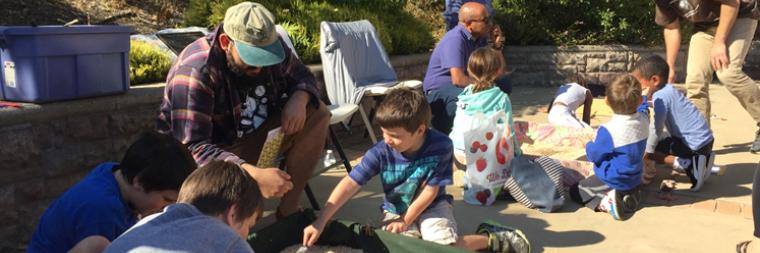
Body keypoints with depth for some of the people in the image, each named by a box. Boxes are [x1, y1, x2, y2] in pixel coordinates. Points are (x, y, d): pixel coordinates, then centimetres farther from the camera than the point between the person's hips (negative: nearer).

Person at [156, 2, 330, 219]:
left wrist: (299, 99, -21)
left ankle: (289, 209, -9)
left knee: (316, 114, -14)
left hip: (257, 137, 7)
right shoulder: (195, 72, -30)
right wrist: (254, 175, -49)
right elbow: (191, 149, -36)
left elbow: (303, 77, 5)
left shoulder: (270, 44, -12)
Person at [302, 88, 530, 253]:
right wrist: (321, 221, -31)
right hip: (395, 210, 2)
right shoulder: (381, 152, -20)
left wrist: (405, 221, -15)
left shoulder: (440, 146, -24)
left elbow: (430, 192, -17)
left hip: (432, 206, -2)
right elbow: (350, 184, -24)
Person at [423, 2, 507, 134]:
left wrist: (497, 46, -4)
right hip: (439, 88, -9)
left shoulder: (479, 37, 3)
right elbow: (458, 79, -34)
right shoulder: (455, 40, -24)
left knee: (504, 87, 3)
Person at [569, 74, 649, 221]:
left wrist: (589, 145, 5)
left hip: (612, 181, -6)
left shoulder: (609, 131, -28)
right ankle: (629, 199, 2)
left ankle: (604, 203, -18)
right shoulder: (643, 120, -8)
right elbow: (642, 108, 19)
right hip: (634, 180, 6)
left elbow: (593, 155, -15)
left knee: (575, 191, 6)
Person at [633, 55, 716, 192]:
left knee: (650, 151, -5)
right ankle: (703, 159, 14)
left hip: (695, 144, -9)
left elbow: (656, 130, -19)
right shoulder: (668, 91, 12)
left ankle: (687, 164, -15)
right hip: (705, 139, 9)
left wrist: (646, 152, -11)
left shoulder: (660, 97, -17)